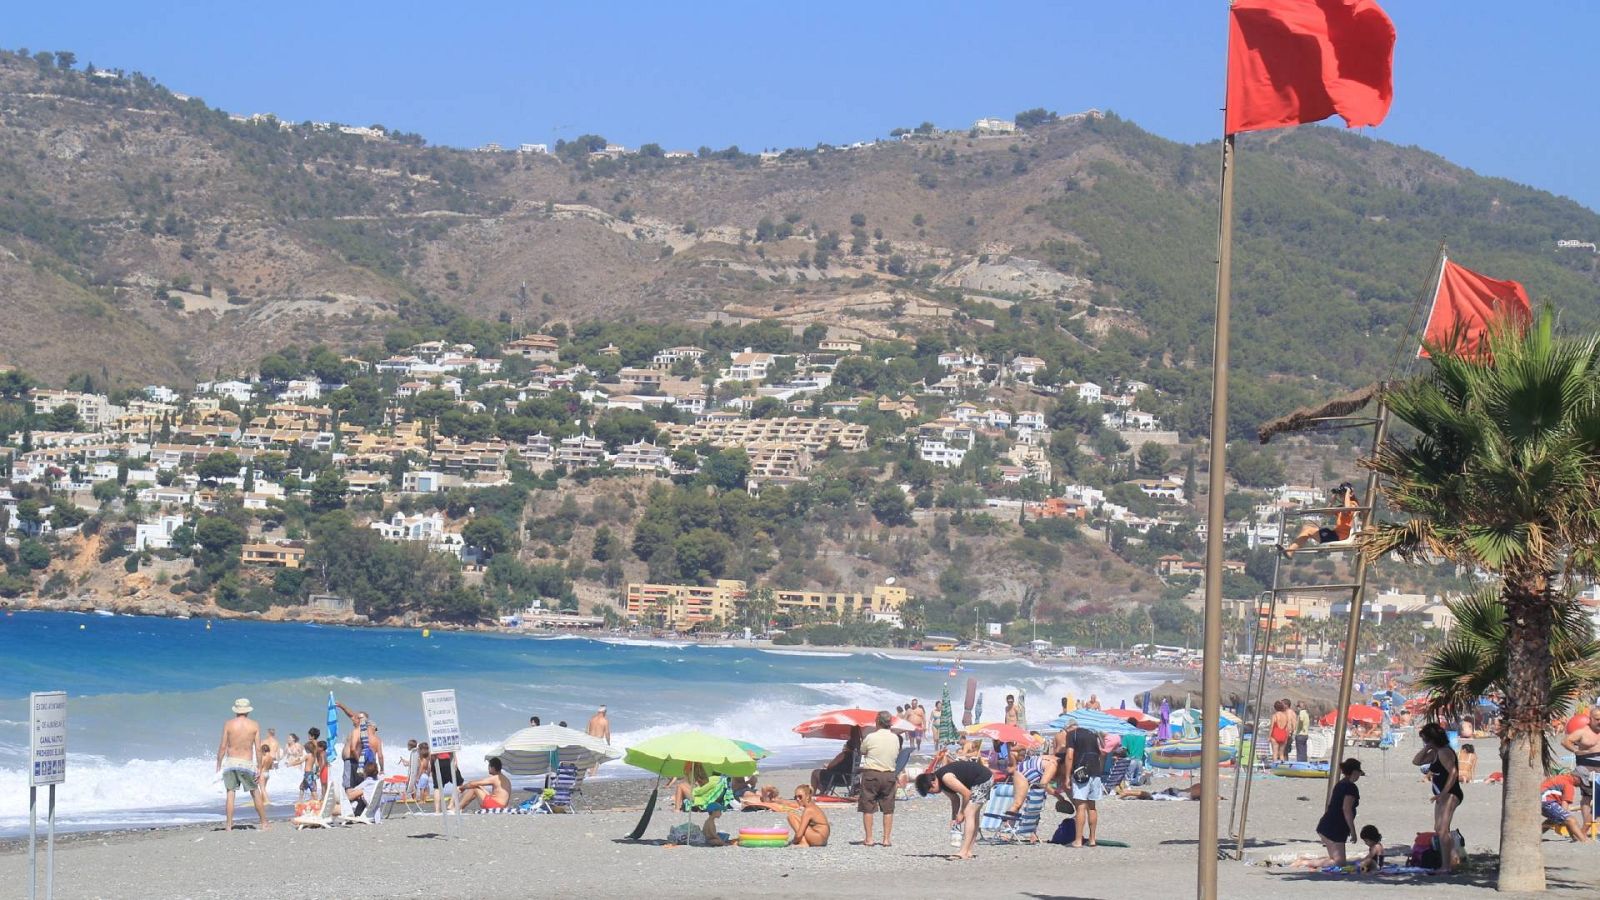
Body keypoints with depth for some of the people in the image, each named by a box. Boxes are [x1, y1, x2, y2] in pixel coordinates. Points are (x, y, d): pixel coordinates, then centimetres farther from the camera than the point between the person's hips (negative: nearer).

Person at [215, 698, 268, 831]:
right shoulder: (254, 726, 0)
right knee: (255, 793, 11)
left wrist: (218, 765, 7)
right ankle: (264, 823, 15)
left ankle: (229, 825, -1)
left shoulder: (229, 724, -1)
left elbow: (223, 746, -1)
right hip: (247, 763, 0)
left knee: (230, 793, 4)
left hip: (231, 761, 0)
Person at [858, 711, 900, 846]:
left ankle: (868, 839, 3)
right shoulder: (895, 738, 1)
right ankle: (887, 839, 7)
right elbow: (897, 756, 9)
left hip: (871, 774, -3)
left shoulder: (871, 738, -11)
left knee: (868, 808, 4)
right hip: (889, 775, 3)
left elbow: (862, 751, 3)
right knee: (888, 808, 9)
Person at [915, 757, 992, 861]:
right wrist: (954, 818, 2)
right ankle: (968, 851, 19)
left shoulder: (946, 778, -26)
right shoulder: (941, 781, 3)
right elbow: (955, 799, 11)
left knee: (969, 813, -15)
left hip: (983, 780, -11)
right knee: (973, 814, 14)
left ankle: (964, 853, -18)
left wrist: (961, 813, -13)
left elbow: (966, 793, -24)